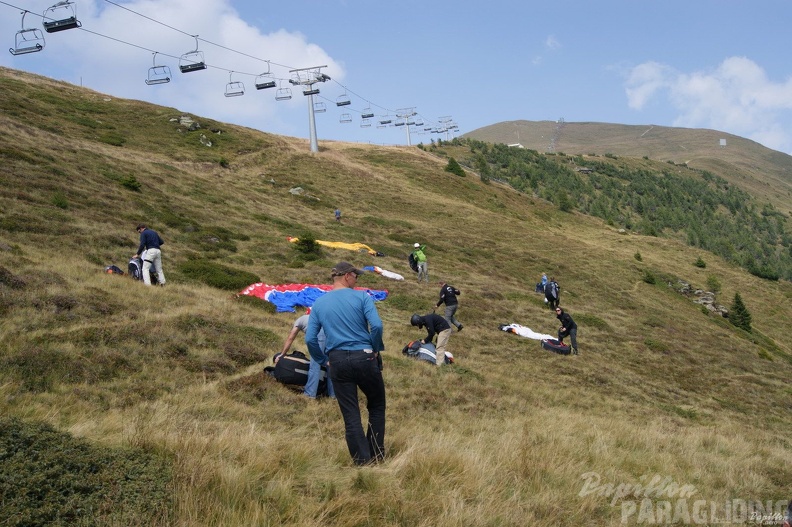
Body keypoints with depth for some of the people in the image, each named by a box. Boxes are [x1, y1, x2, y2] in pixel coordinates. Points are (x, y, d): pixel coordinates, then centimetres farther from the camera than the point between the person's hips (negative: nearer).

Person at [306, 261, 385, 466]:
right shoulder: (361, 297, -4)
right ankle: (377, 455, 19)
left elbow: (310, 338, 2)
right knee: (377, 405, 17)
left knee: (351, 415, 8)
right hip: (364, 357, -2)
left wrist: (324, 360, 13)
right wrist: (376, 349, 0)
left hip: (337, 362, 3)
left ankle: (363, 461, 10)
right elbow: (377, 325, -16)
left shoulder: (319, 303, 7)